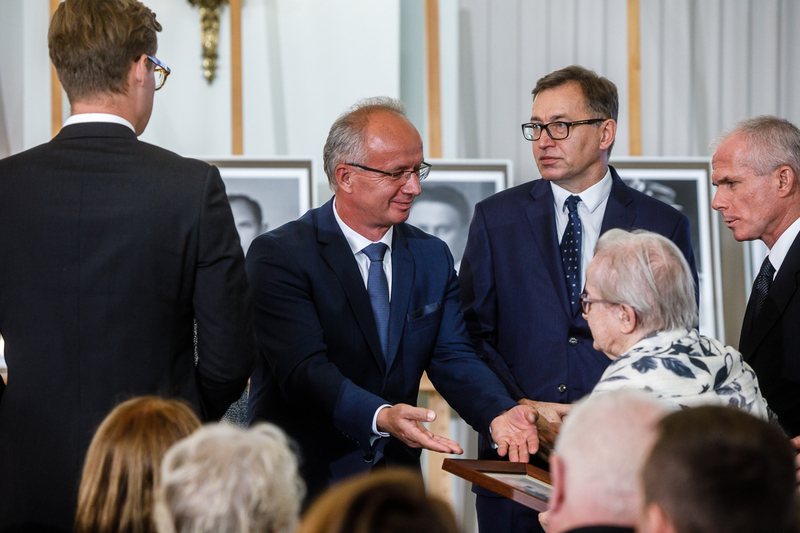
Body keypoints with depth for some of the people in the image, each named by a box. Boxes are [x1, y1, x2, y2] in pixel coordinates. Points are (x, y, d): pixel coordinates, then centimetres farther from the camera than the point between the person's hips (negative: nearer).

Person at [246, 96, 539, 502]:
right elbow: (304, 367, -19)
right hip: (304, 480, -5)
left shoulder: (432, 257, 12)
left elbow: (452, 358, 6)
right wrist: (381, 417, -36)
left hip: (395, 478, 5)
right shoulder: (280, 255, -8)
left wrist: (499, 414, -15)